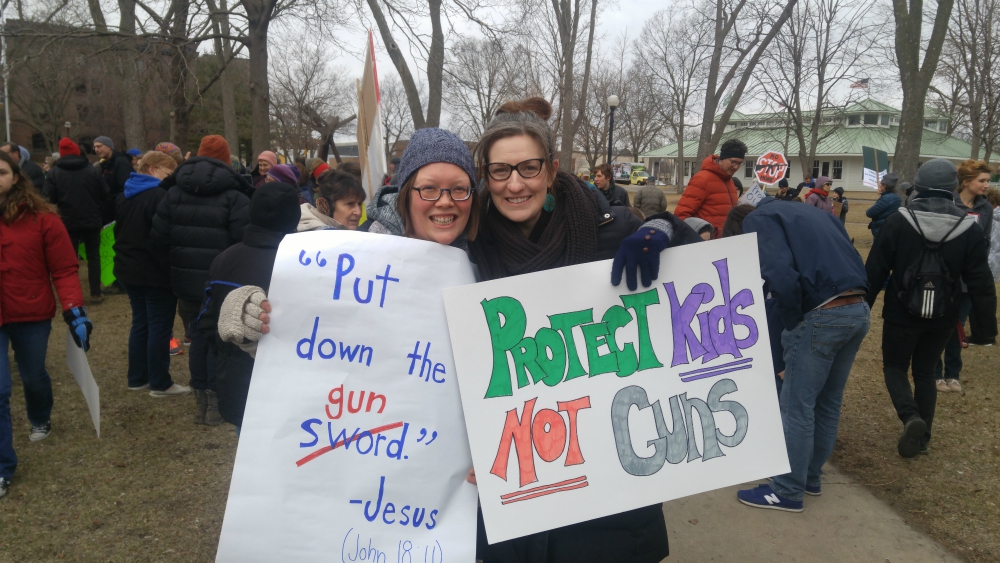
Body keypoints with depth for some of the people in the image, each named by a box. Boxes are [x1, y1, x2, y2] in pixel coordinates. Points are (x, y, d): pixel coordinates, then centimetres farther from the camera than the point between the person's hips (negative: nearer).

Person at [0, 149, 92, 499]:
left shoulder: (41, 218, -11)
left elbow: (64, 270, -9)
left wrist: (75, 312, -18)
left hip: (32, 315, 0)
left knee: (33, 376, 21)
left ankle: (40, 420, 53)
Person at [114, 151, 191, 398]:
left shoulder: (124, 197, 12)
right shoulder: (159, 196, -18)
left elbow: (119, 231, 19)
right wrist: (171, 268, -15)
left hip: (130, 269, 9)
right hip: (156, 272, -9)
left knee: (140, 323, 17)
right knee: (160, 327, -2)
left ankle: (137, 378, 22)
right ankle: (160, 384, 4)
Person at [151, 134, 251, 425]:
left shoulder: (175, 191, 5)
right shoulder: (234, 195, -10)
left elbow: (159, 236, 1)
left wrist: (178, 264, 13)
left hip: (187, 279, 4)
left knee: (197, 337, 15)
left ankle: (201, 401, 21)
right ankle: (215, 402, 11)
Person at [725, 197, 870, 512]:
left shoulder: (758, 219, 1)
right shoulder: (810, 212, 26)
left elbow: (781, 276, -17)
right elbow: (846, 258, 20)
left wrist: (792, 322, -4)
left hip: (822, 315, -8)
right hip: (858, 309, 8)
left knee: (796, 406, 3)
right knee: (828, 402, 19)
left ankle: (788, 491, 13)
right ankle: (811, 476, 33)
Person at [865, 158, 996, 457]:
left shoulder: (898, 221, -11)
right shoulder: (969, 228, -4)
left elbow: (875, 270, -8)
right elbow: (980, 283, -2)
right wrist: (985, 326, 4)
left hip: (901, 313, -2)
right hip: (943, 318, 3)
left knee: (895, 367, 14)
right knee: (925, 372, 17)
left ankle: (910, 417, -12)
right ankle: (920, 437, 17)